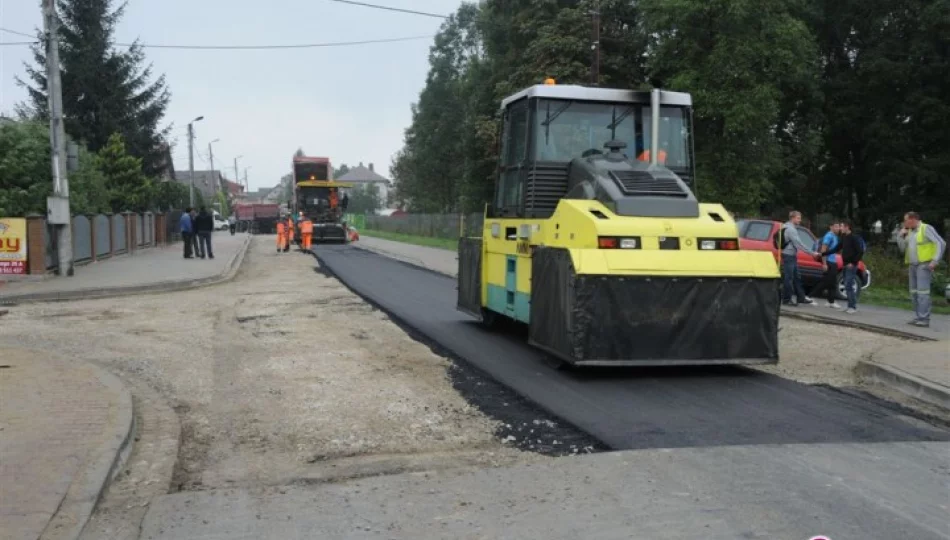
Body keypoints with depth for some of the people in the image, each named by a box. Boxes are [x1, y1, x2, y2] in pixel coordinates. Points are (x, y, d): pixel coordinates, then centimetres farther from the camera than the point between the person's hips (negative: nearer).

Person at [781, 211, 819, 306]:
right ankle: (786, 299, 1)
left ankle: (801, 298, 18)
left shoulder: (790, 228, 15)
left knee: (797, 277, 13)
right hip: (789, 256, -11)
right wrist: (812, 253, -19)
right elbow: (799, 244, -22)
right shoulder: (790, 229, -18)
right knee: (788, 278, -5)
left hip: (791, 256, 11)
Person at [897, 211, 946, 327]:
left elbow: (941, 243, -12)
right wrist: (901, 236, 3)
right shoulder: (909, 232, 14)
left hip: (924, 265, -8)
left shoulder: (926, 228, -8)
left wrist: (935, 260, -17)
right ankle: (918, 317, 12)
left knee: (922, 292, -13)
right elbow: (903, 248, 17)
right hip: (912, 266, 8)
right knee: (914, 292, 7)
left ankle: (924, 319, -15)